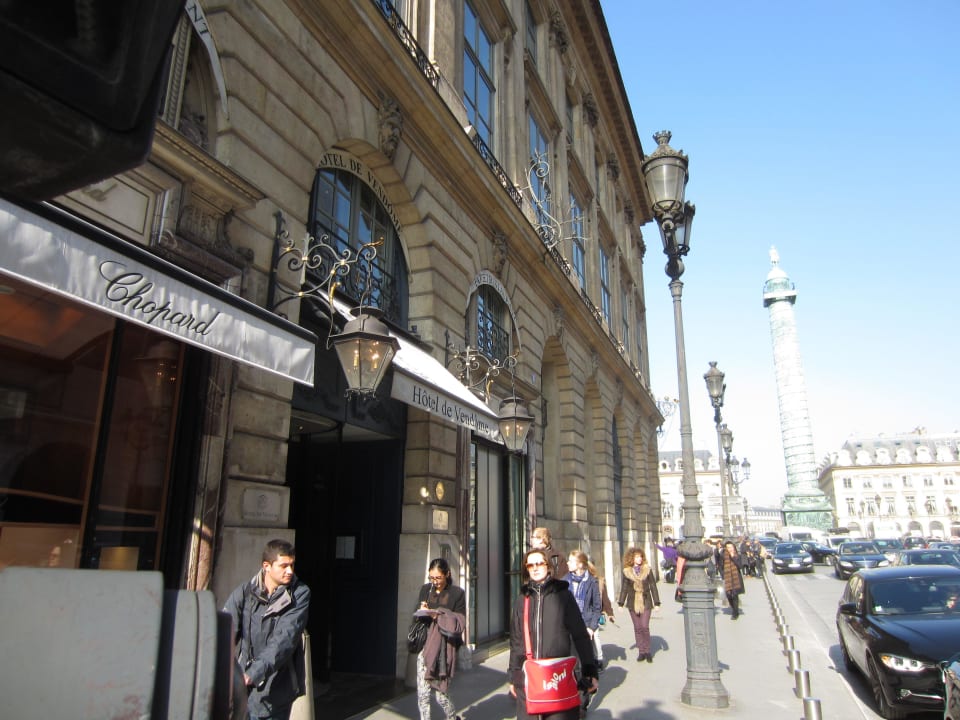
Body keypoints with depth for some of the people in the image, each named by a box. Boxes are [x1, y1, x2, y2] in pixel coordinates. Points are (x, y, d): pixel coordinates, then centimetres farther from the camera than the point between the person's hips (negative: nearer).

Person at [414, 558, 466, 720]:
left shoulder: (457, 593, -2)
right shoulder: (425, 590, 8)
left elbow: (460, 623, -4)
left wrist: (439, 617, -16)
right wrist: (421, 611, -9)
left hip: (445, 649, -3)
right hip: (425, 646, 3)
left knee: (441, 694, 2)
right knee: (423, 693, 1)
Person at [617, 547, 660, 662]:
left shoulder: (647, 569, -1)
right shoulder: (627, 572, 1)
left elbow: (653, 586, 2)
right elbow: (624, 588, 8)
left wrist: (656, 603, 0)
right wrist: (621, 603, 7)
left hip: (646, 603, -1)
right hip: (633, 604, 1)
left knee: (645, 627, -8)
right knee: (637, 628, 5)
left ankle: (647, 651, 7)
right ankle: (641, 652, 15)